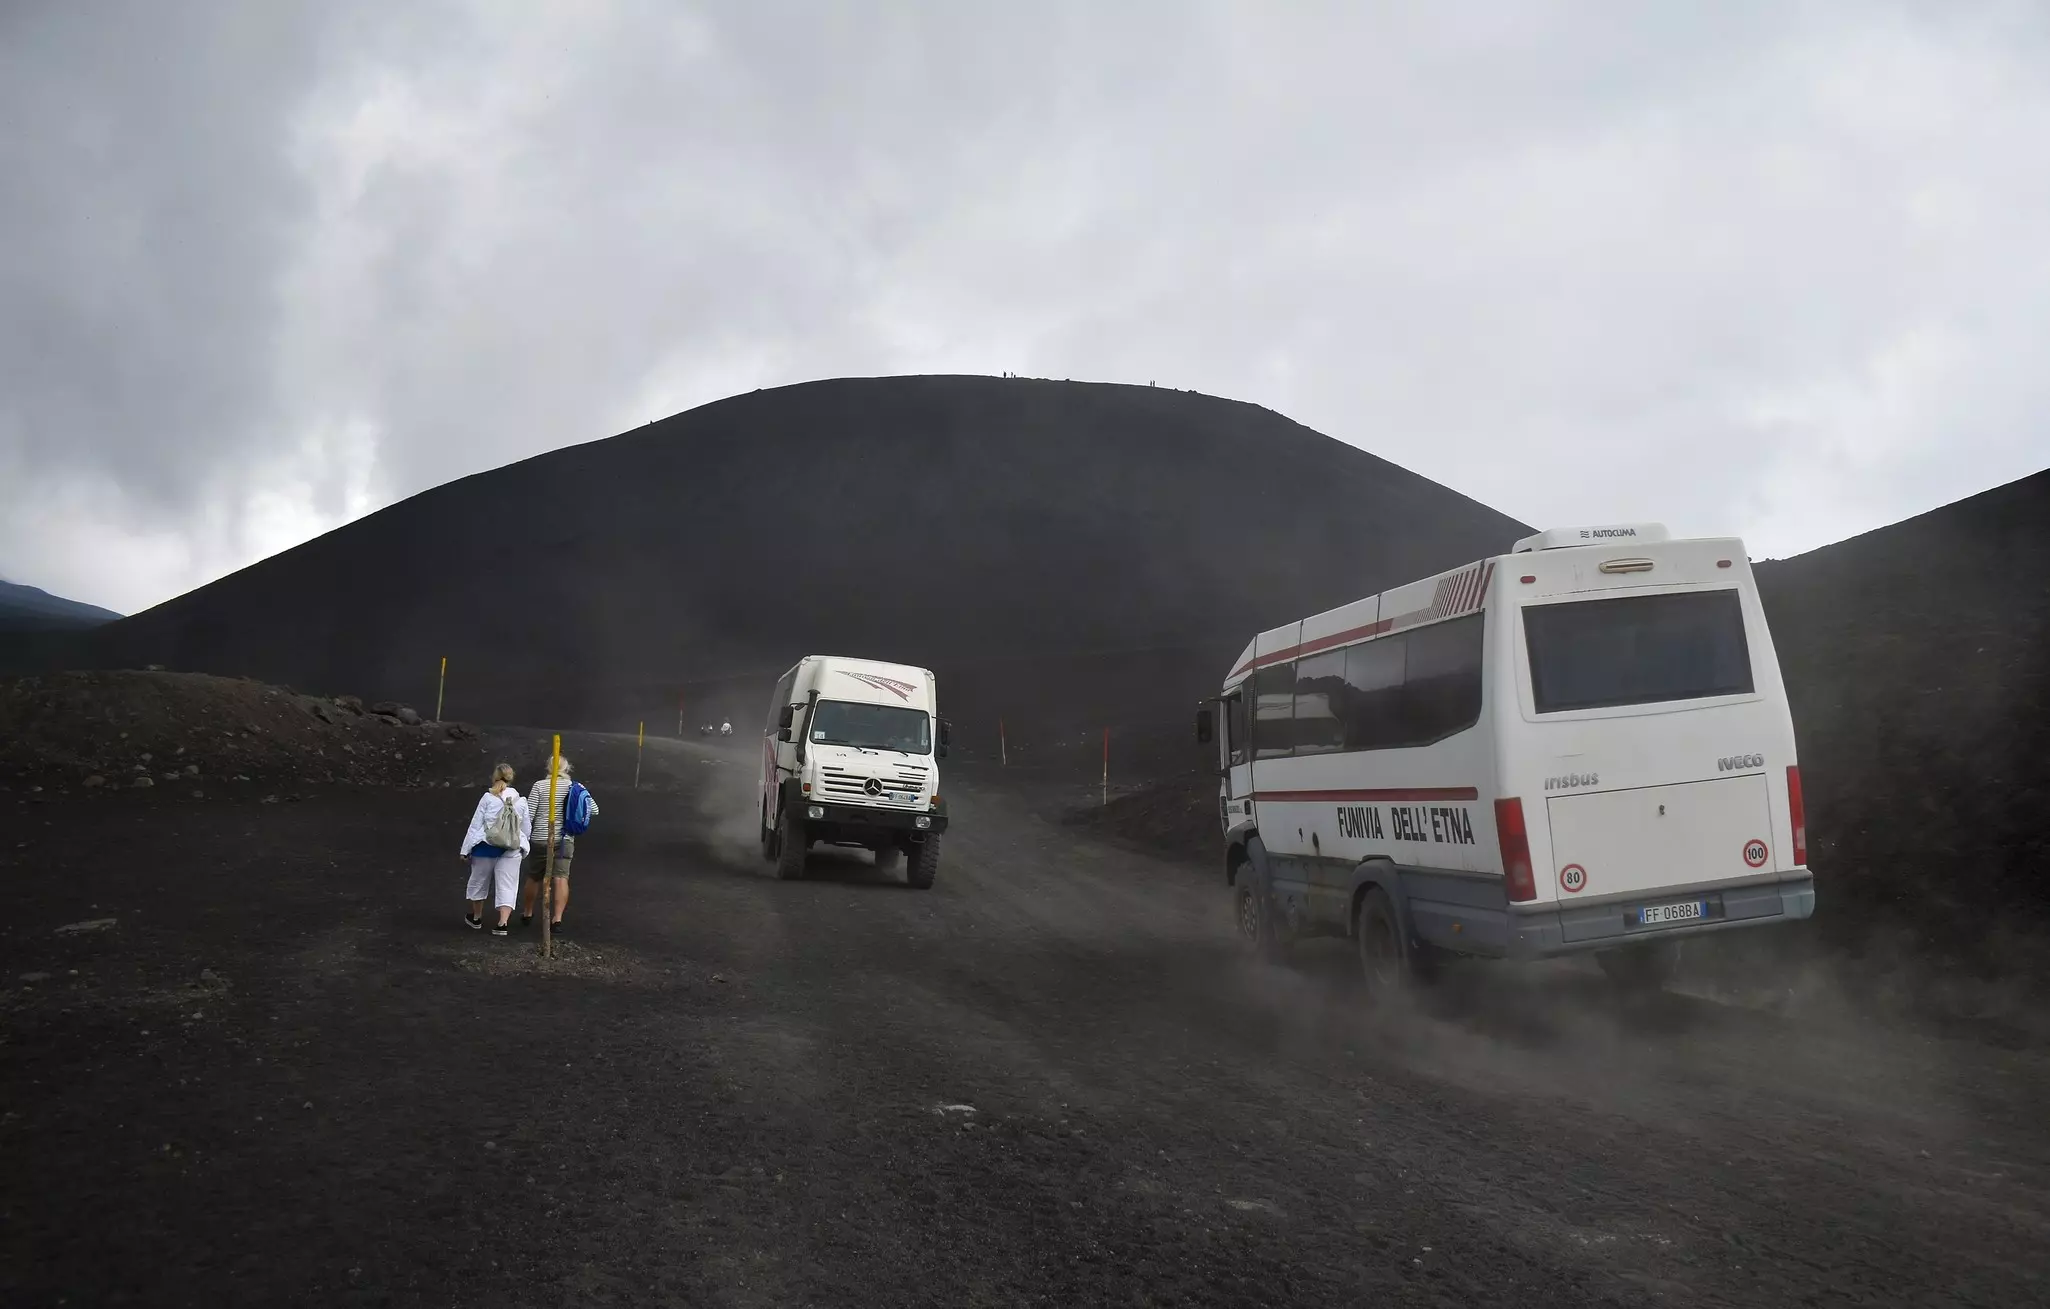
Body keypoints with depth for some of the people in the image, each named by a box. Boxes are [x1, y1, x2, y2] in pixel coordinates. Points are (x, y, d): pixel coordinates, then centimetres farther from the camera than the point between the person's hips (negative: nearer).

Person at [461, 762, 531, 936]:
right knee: (507, 887, 2)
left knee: (479, 882, 19)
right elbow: (527, 830, 7)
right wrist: (521, 844, 24)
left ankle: (476, 917, 36)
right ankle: (503, 923, -12)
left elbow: (475, 825, -4)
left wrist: (466, 849, 0)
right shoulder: (521, 801, 3)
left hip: (486, 847, -1)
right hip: (511, 850, 1)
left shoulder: (487, 798, -5)